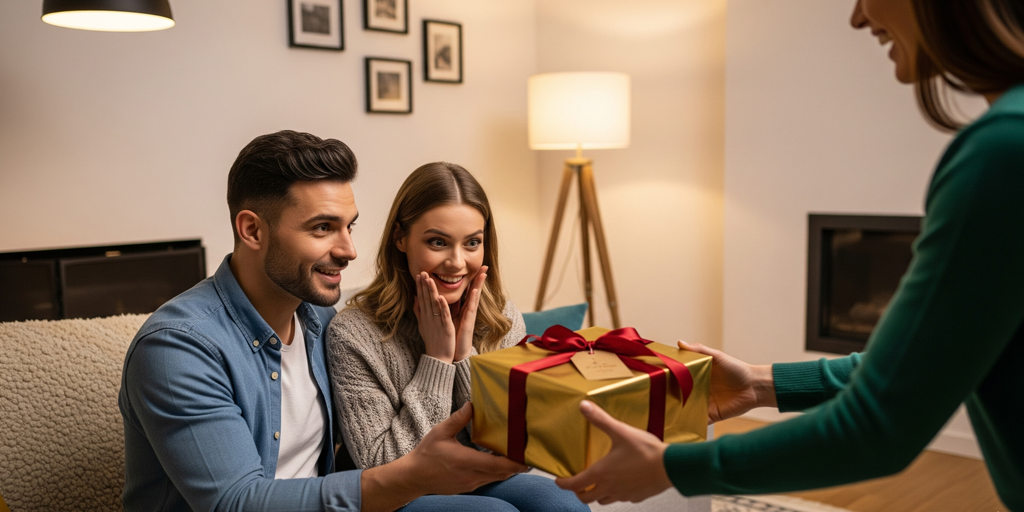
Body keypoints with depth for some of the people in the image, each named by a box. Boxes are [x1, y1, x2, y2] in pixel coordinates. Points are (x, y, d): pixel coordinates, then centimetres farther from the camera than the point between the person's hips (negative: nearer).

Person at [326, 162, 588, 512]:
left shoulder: (504, 319, -6)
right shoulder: (352, 335, -18)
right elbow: (383, 470, -16)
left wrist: (465, 354, -19)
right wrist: (436, 359, -21)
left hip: (484, 482, 4)